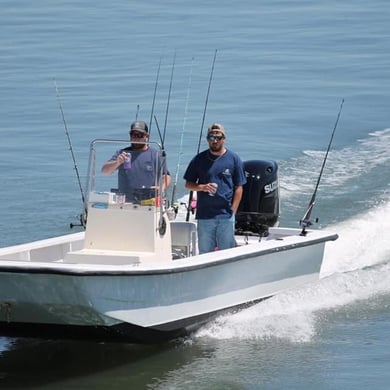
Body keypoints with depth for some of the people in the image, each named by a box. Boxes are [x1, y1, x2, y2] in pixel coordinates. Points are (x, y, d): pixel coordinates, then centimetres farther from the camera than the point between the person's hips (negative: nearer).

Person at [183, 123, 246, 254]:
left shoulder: (234, 159, 4)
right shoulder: (199, 159, 7)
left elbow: (238, 188, 4)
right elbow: (188, 184, 11)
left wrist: (233, 211, -4)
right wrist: (202, 187, -10)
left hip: (226, 215, -1)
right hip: (204, 215, 1)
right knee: (205, 253, 4)